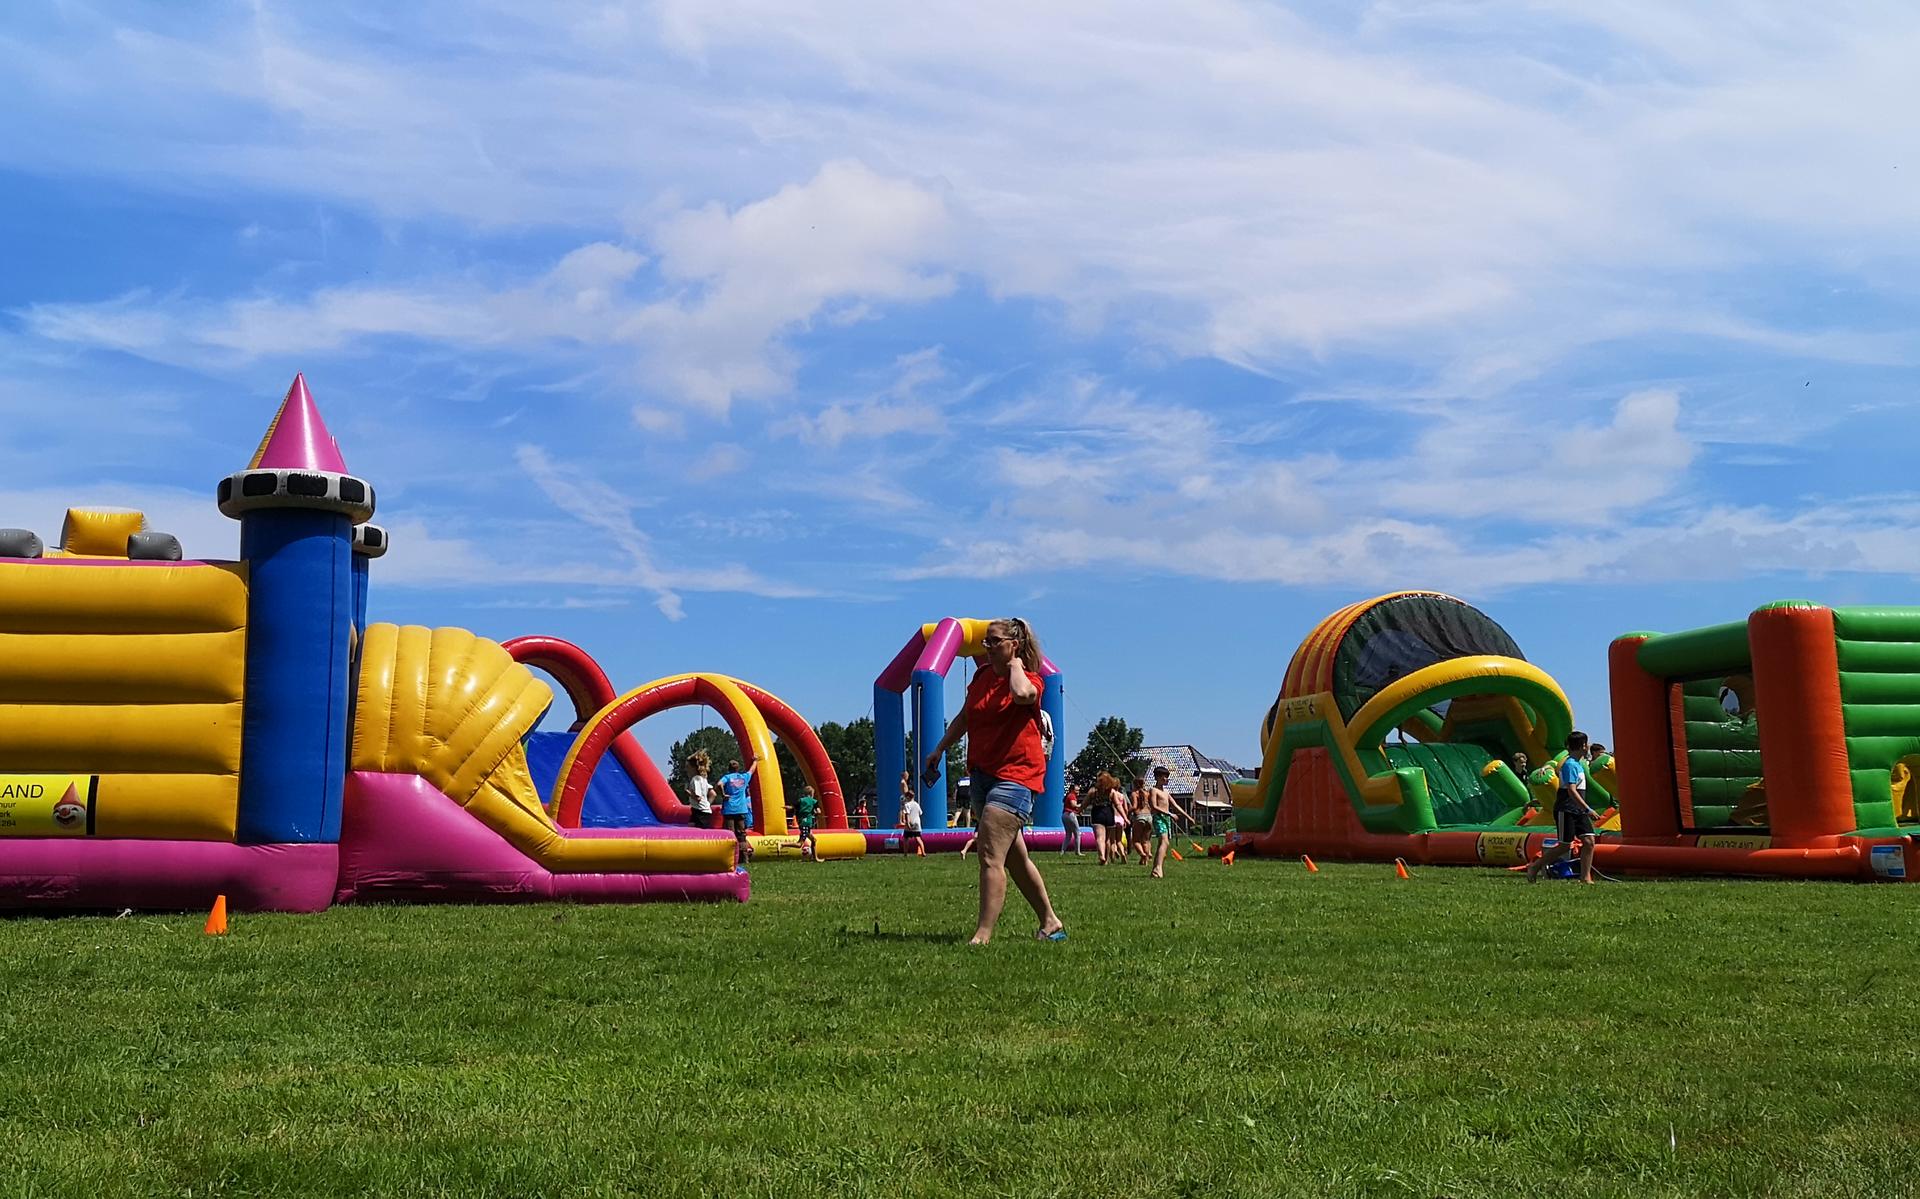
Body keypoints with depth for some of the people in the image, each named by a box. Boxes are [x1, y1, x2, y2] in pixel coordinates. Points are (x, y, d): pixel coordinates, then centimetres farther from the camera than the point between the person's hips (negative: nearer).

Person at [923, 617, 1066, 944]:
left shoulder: (1029, 680, -10)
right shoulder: (982, 675, 10)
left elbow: (1021, 694, -36)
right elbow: (964, 716, 24)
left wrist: (1015, 664, -18)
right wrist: (939, 749, 24)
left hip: (1014, 775, -8)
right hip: (981, 772, 8)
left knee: (990, 855, -18)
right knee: (1014, 856, 15)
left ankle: (983, 936, -20)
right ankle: (1050, 923, 28)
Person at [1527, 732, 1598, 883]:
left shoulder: (1578, 763, 14)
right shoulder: (1570, 764, -16)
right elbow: (1571, 790, -24)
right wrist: (1588, 809, -28)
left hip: (1579, 810, 9)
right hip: (1566, 810, -9)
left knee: (1589, 841, -4)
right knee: (1565, 846, -4)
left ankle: (1585, 878, -1)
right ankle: (1534, 867, 10)